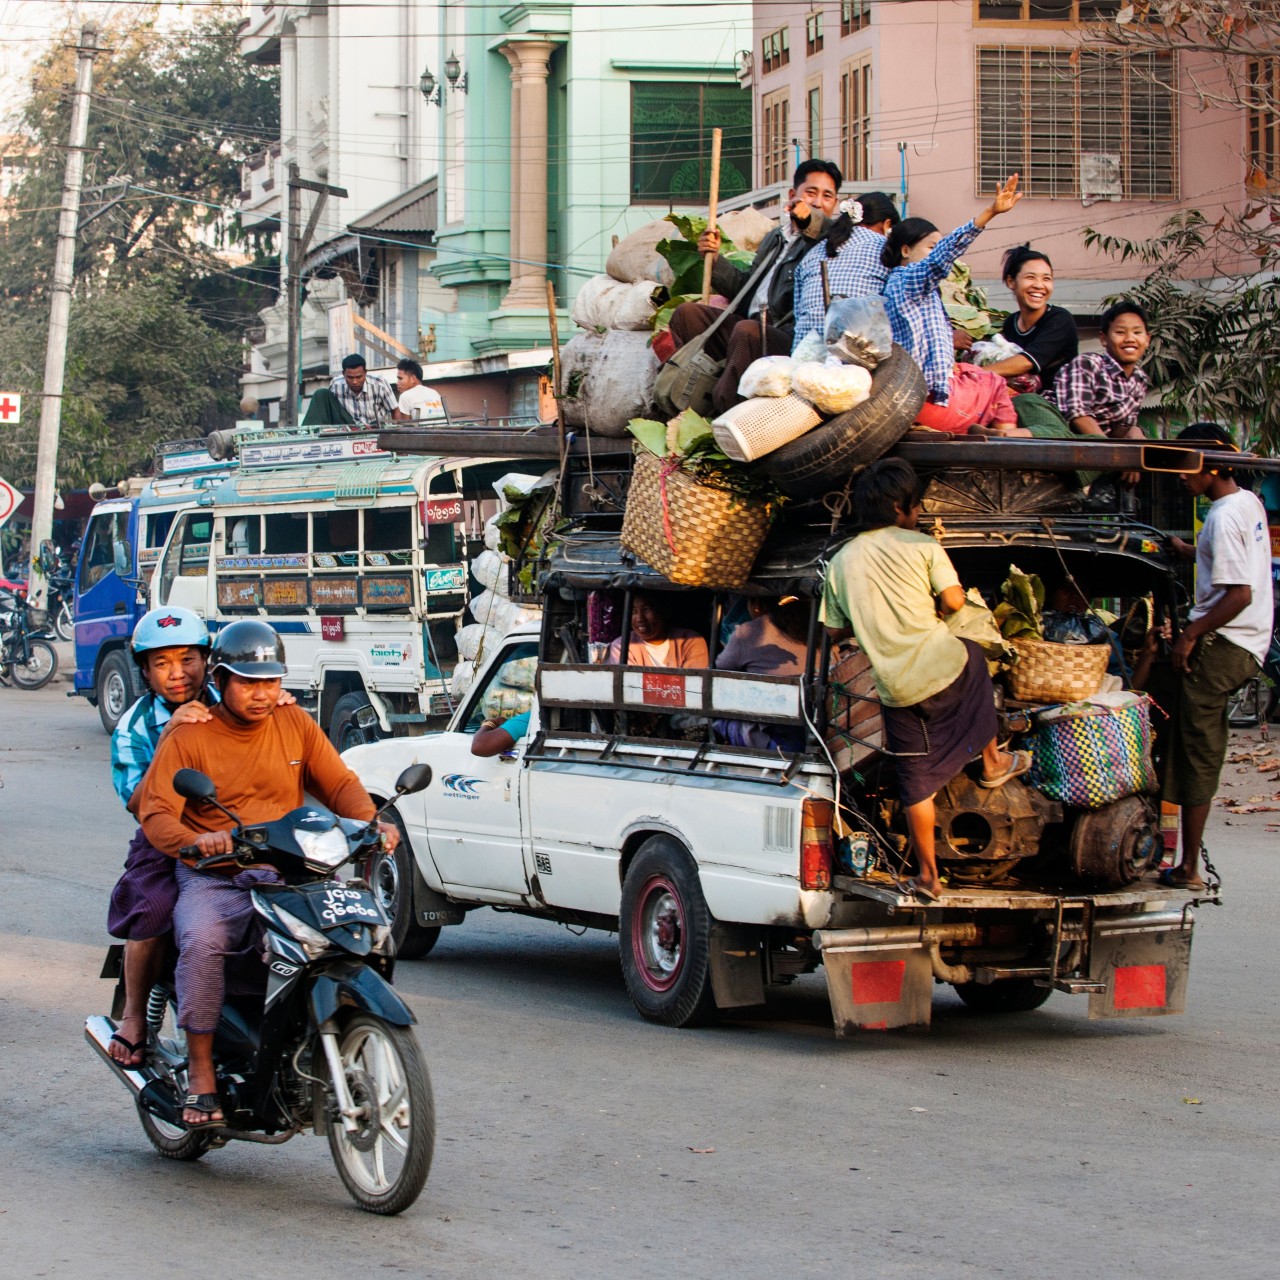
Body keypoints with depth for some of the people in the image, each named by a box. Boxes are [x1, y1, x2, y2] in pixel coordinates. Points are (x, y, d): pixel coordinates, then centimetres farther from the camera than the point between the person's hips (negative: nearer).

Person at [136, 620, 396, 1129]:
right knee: (201, 941, -34)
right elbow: (155, 812, -8)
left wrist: (370, 822, -12)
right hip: (212, 879, -3)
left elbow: (338, 782, 10)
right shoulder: (187, 738, 1)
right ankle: (201, 1071, -22)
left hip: (285, 876, 3)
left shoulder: (295, 724, 13)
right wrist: (195, 840, -30)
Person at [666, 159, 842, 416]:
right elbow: (746, 288, 31)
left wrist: (812, 221, -37)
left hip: (790, 339, -8)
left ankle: (722, 412, -30)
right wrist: (714, 258, 19)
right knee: (687, 313, 3)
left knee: (747, 330, -36)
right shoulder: (775, 238, 26)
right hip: (752, 324, 8)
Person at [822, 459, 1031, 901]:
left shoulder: (841, 562, 6)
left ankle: (929, 875, 19)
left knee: (917, 782, 14)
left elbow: (836, 631, 10)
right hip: (944, 668, -2)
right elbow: (954, 600, -10)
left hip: (896, 691, 2)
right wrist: (927, 608, 12)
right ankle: (992, 763, 45)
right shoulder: (922, 546, -3)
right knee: (975, 658, 34)